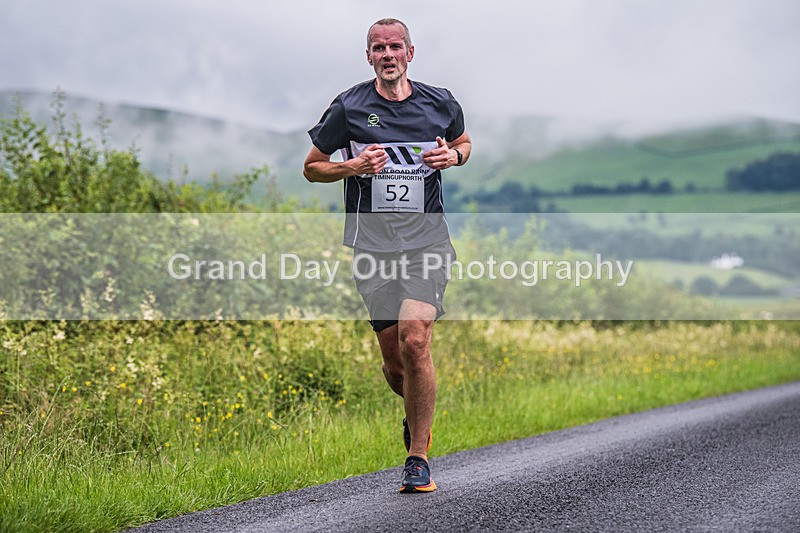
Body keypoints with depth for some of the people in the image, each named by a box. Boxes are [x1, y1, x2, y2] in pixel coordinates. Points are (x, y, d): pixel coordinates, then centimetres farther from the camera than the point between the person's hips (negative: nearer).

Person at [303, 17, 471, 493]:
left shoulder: (441, 103, 5)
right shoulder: (349, 107, 0)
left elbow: (463, 141, 25)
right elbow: (312, 167, 9)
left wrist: (453, 156, 1)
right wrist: (352, 167, -11)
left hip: (426, 241, 0)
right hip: (372, 246, 1)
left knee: (414, 342, -18)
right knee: (394, 363, 3)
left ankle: (419, 458, -6)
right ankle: (416, 413, 39)